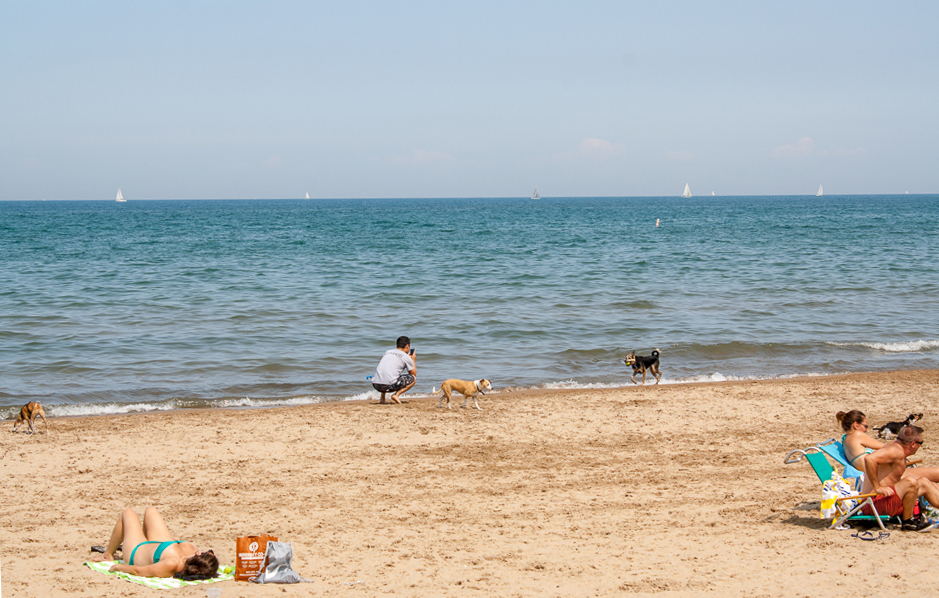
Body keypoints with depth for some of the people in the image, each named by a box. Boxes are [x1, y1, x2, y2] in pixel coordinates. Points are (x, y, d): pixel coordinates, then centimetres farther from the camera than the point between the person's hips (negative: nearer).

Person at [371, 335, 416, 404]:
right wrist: (413, 360, 34)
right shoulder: (406, 357, 8)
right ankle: (396, 394, -3)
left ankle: (382, 398, 23)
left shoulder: (387, 352, 23)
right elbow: (414, 374, 19)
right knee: (413, 378, 15)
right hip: (389, 386, -6)